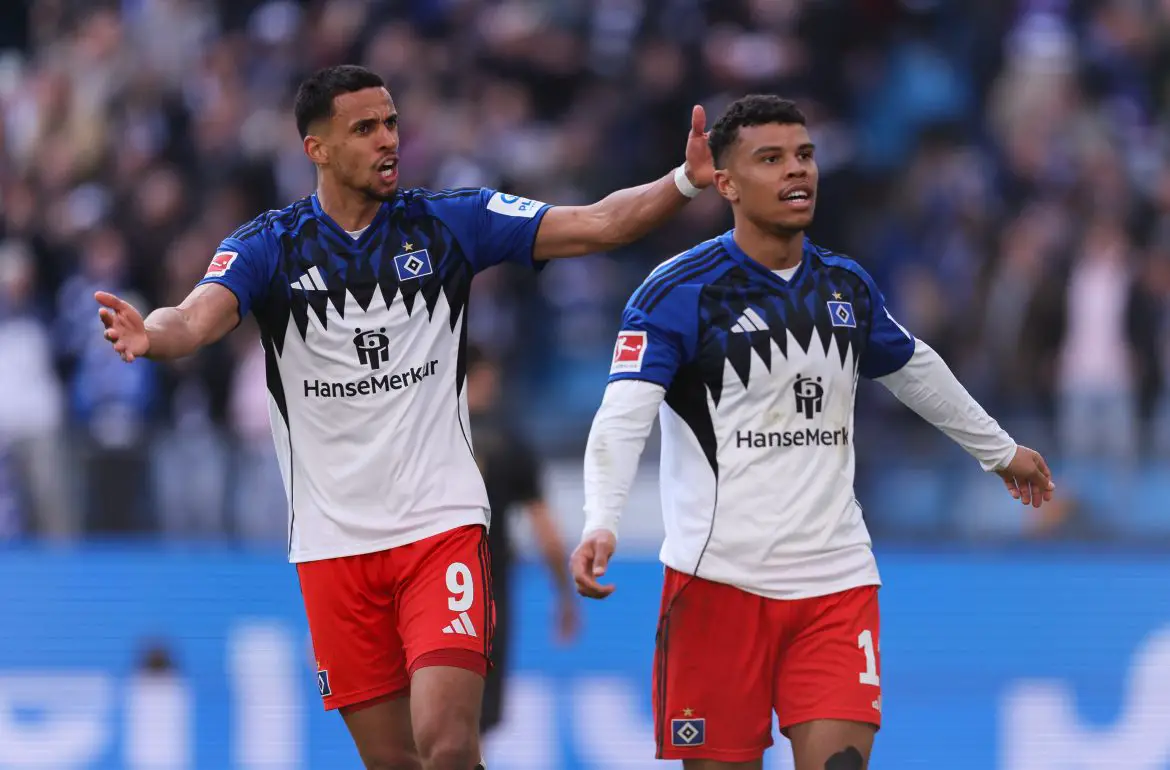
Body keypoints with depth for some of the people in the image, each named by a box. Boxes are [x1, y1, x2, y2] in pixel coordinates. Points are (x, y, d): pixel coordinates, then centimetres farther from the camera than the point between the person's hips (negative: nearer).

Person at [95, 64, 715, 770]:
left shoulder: (448, 223, 1)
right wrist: (149, 336, -41)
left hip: (441, 521, -1)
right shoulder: (269, 247, 0)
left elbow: (595, 226, -5)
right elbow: (197, 320, -17)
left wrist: (686, 181, -21)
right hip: (334, 544, 1)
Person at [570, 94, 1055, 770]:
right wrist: (602, 524, -35)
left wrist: (999, 449, 42)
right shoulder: (677, 291, -8)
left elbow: (914, 369, 29)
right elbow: (623, 416, -19)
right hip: (720, 580, -4)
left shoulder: (847, 286, 10)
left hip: (837, 581, 4)